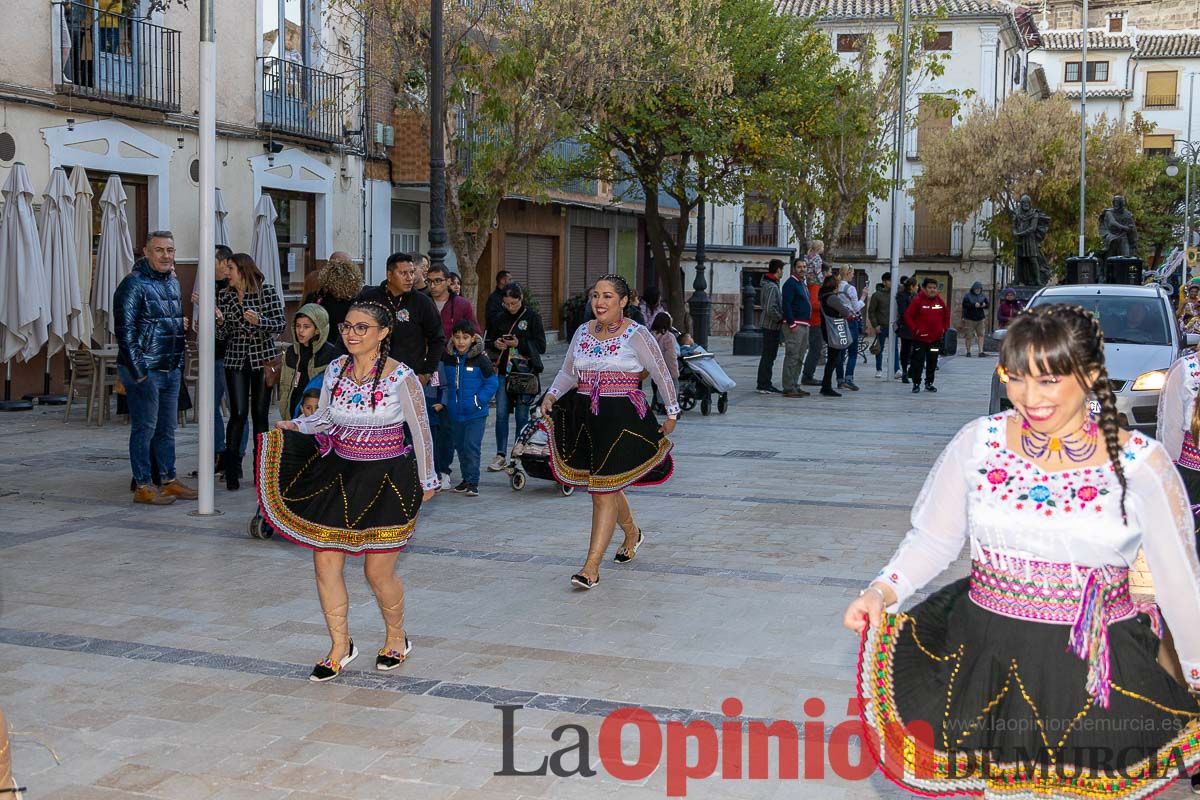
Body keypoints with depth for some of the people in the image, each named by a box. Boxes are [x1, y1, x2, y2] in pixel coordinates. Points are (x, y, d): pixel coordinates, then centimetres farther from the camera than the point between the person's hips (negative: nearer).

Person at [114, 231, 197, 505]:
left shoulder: (173, 282, 14)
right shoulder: (133, 284, -11)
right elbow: (125, 331, -15)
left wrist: (180, 361, 18)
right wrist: (139, 371, -18)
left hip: (171, 369, 8)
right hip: (145, 370, -8)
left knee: (167, 428, 13)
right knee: (144, 428, -2)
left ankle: (169, 480, 21)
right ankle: (143, 486, 5)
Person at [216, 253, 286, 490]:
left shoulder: (267, 292, -1)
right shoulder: (224, 297, 8)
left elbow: (280, 324, -5)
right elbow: (222, 336, 8)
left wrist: (259, 321, -21)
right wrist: (220, 321, -12)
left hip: (263, 358, -1)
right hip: (236, 360, 1)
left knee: (260, 414, 2)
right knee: (238, 413, -8)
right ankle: (232, 471, -2)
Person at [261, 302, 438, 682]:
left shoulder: (401, 377, -13)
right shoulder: (335, 369, 1)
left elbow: (421, 431, -2)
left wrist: (426, 481, 5)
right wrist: (293, 426, 1)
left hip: (387, 479, -5)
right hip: (338, 475, 5)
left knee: (378, 573, 2)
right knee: (325, 563, 1)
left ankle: (397, 638, 30)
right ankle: (340, 647, 18)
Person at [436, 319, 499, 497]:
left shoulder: (481, 360, -10)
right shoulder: (447, 359, 3)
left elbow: (492, 383, -6)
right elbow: (443, 383, 15)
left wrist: (478, 400, -14)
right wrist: (442, 402, 6)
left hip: (475, 415, -5)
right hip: (454, 414, 5)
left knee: (472, 447, -8)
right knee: (460, 447, 13)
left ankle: (473, 482, 0)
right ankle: (466, 479, 25)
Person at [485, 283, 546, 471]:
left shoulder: (532, 318, -2)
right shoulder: (498, 318, 8)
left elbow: (541, 346, -5)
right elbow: (487, 342, 16)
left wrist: (519, 344, -16)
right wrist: (495, 344, -6)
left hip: (524, 373, -3)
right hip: (503, 372, 3)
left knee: (522, 416, 3)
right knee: (501, 414, 1)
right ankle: (501, 456, 7)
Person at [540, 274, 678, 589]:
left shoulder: (636, 335, -5)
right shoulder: (582, 333, 9)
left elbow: (662, 374, 2)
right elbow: (568, 373, 18)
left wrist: (672, 413, 6)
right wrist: (551, 396, 1)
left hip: (622, 418, -6)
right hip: (584, 417, 6)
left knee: (604, 490, -9)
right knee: (607, 486, 16)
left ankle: (592, 566, -7)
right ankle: (632, 533, 45)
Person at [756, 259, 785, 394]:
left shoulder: (767, 284, 14)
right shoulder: (772, 287, -18)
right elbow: (770, 309, -25)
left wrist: (780, 318, 15)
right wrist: (781, 319, -14)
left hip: (769, 325, 10)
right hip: (771, 326, -10)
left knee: (768, 356, 15)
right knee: (768, 356, -6)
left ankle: (764, 383, 21)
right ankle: (764, 385, -3)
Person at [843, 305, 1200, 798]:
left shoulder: (1140, 463, -7)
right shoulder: (979, 441, -3)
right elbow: (934, 539, 3)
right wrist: (882, 591, -13)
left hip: (1097, 673, -1)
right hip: (985, 656, 1)